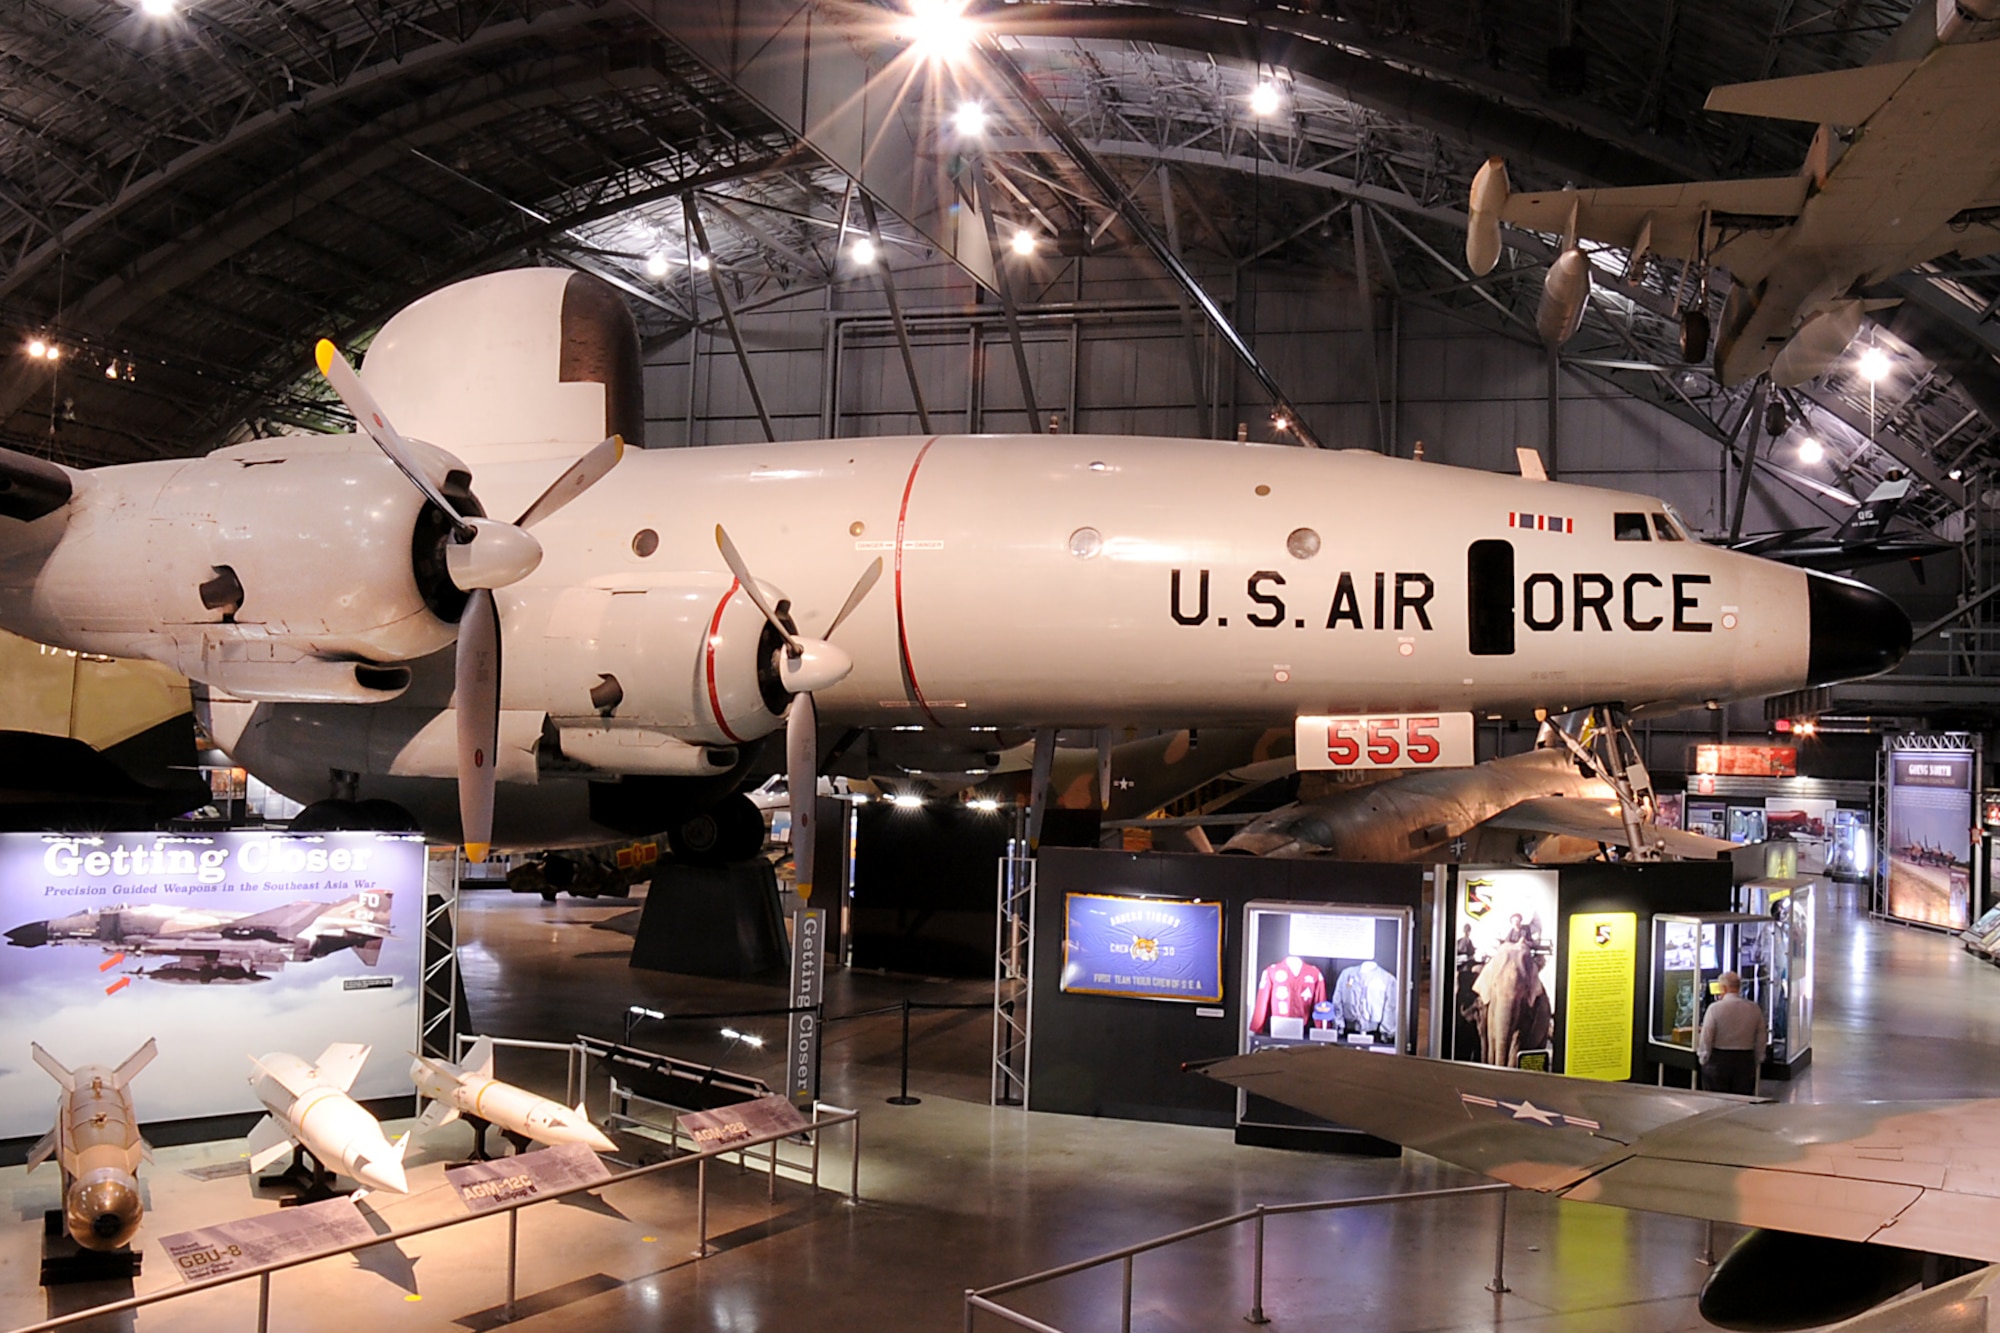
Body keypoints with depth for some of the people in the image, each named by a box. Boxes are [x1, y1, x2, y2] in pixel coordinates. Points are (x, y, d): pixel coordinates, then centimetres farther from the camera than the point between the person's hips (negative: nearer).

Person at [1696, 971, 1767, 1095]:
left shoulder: (1715, 1008, -10)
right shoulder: (1755, 1009, 2)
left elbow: (1705, 1038, -8)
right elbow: (1761, 1040, 9)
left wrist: (1703, 1059, 5)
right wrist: (1756, 1062, 19)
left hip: (1718, 1060, -3)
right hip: (1746, 1061, 3)